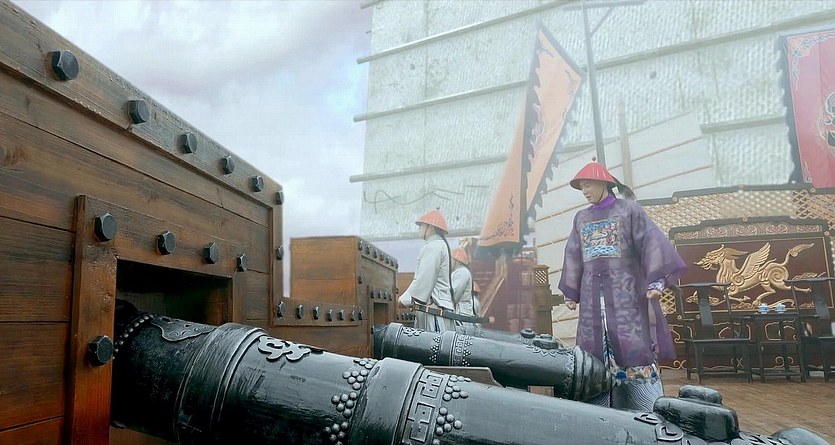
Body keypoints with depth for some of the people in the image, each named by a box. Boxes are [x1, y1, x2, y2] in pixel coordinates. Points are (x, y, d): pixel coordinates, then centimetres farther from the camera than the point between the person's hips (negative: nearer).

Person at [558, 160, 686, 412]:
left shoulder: (629, 210, 3)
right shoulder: (581, 218, 17)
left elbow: (651, 243, -7)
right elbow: (573, 257, 19)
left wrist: (656, 280, -19)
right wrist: (571, 292, 17)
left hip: (626, 290, -4)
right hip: (593, 294, 5)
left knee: (635, 348, -9)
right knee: (596, 352, 2)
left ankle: (651, 411, -3)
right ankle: (602, 412, 9)